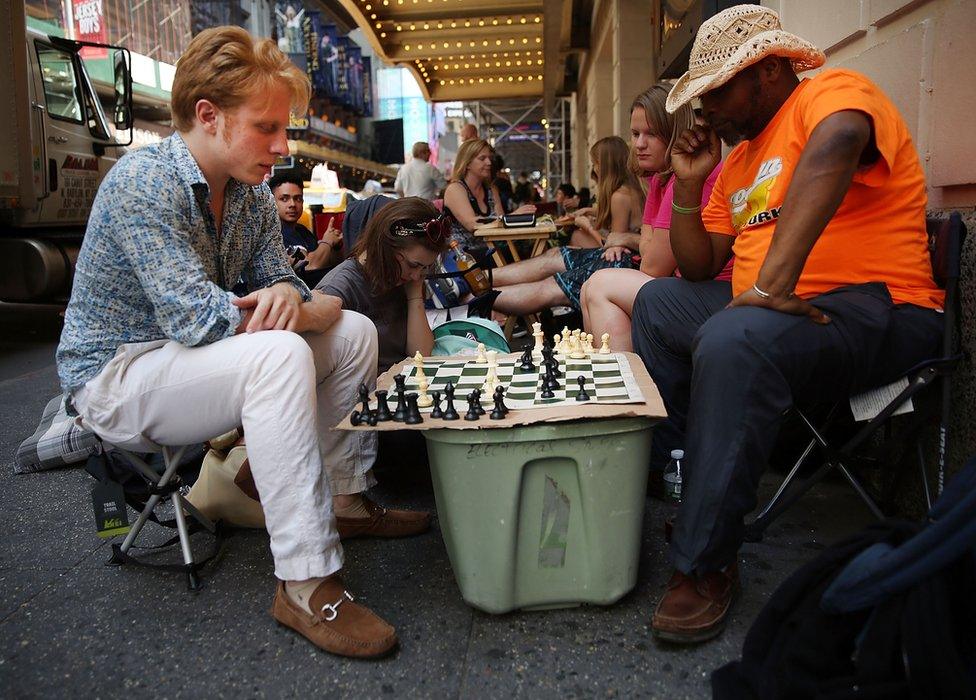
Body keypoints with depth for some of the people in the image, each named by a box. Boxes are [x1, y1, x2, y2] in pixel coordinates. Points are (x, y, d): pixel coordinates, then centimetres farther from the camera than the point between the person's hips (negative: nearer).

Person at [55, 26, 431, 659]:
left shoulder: (252, 195, 2)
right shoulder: (144, 182, -23)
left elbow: (280, 282, 4)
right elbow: (198, 318, -31)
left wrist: (288, 296, -22)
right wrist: (315, 307, -19)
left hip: (193, 356, 9)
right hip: (116, 374, -8)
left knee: (355, 333, 2)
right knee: (280, 354, -35)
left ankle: (343, 497, 11)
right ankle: (306, 584, -30)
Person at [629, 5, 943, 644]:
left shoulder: (834, 90, -6)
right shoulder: (740, 158, 19)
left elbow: (835, 145, -34)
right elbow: (699, 269, 19)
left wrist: (771, 285, -41)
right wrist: (688, 184, 7)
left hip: (872, 308, -9)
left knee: (734, 341, -36)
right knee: (660, 302, 14)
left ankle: (706, 564, -23)